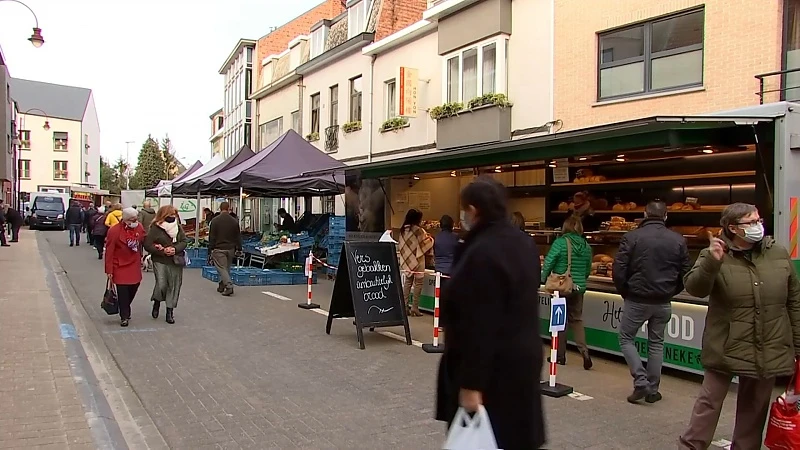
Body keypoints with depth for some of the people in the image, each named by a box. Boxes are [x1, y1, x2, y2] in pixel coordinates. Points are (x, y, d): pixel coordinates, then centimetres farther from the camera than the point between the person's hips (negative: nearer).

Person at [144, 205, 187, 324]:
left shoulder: (178, 227, 7)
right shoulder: (155, 228, -7)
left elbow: (184, 241, 6)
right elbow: (147, 245, -10)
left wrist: (175, 249, -13)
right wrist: (162, 251, -16)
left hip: (176, 262, 4)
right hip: (160, 261, -4)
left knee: (174, 286, 5)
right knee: (161, 285, -11)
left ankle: (170, 311, 16)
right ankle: (157, 302, 22)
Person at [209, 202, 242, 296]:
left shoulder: (215, 221, -6)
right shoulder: (235, 221, 2)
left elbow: (211, 237, -5)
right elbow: (238, 237, 7)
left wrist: (211, 249, 1)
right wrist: (239, 249, 14)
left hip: (219, 249, -4)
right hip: (230, 249, 4)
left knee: (221, 268, -5)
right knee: (226, 268, 15)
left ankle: (229, 286, -19)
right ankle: (221, 287, 24)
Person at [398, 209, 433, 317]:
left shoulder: (403, 230, 4)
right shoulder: (418, 230, -14)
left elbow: (400, 246, 9)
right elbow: (426, 243, -7)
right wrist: (431, 239, 12)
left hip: (406, 261, 6)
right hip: (417, 260, -6)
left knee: (407, 282, 14)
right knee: (418, 284, 2)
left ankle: (405, 306, 14)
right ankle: (415, 308, 1)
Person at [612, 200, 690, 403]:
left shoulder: (632, 237, -11)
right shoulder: (678, 240, -1)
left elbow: (618, 271, -11)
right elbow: (685, 273, 4)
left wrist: (625, 293, 6)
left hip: (636, 300, -3)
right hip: (663, 302, 3)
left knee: (626, 338, 12)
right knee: (656, 343, 15)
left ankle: (641, 382, 1)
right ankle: (652, 390, 18)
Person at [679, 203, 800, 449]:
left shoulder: (779, 254, 2)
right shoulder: (715, 255, -7)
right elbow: (694, 288, -19)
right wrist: (712, 262, -35)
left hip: (769, 350, 3)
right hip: (726, 347, -3)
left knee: (755, 406, 15)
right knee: (710, 400, 4)